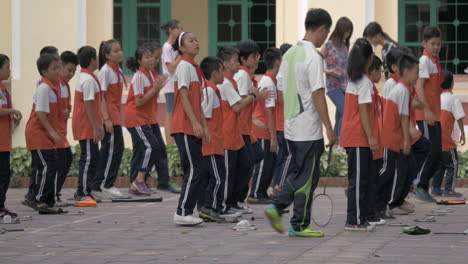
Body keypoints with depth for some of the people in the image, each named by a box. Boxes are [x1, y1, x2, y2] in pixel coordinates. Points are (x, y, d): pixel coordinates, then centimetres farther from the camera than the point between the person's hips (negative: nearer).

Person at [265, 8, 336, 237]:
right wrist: (329, 128, -16)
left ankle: (277, 207, 6)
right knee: (308, 177, 0)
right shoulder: (313, 57, -16)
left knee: (297, 173, 19)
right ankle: (299, 225, 5)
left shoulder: (290, 53, 10)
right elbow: (317, 95, -19)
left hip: (290, 127, 8)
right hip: (308, 128, -8)